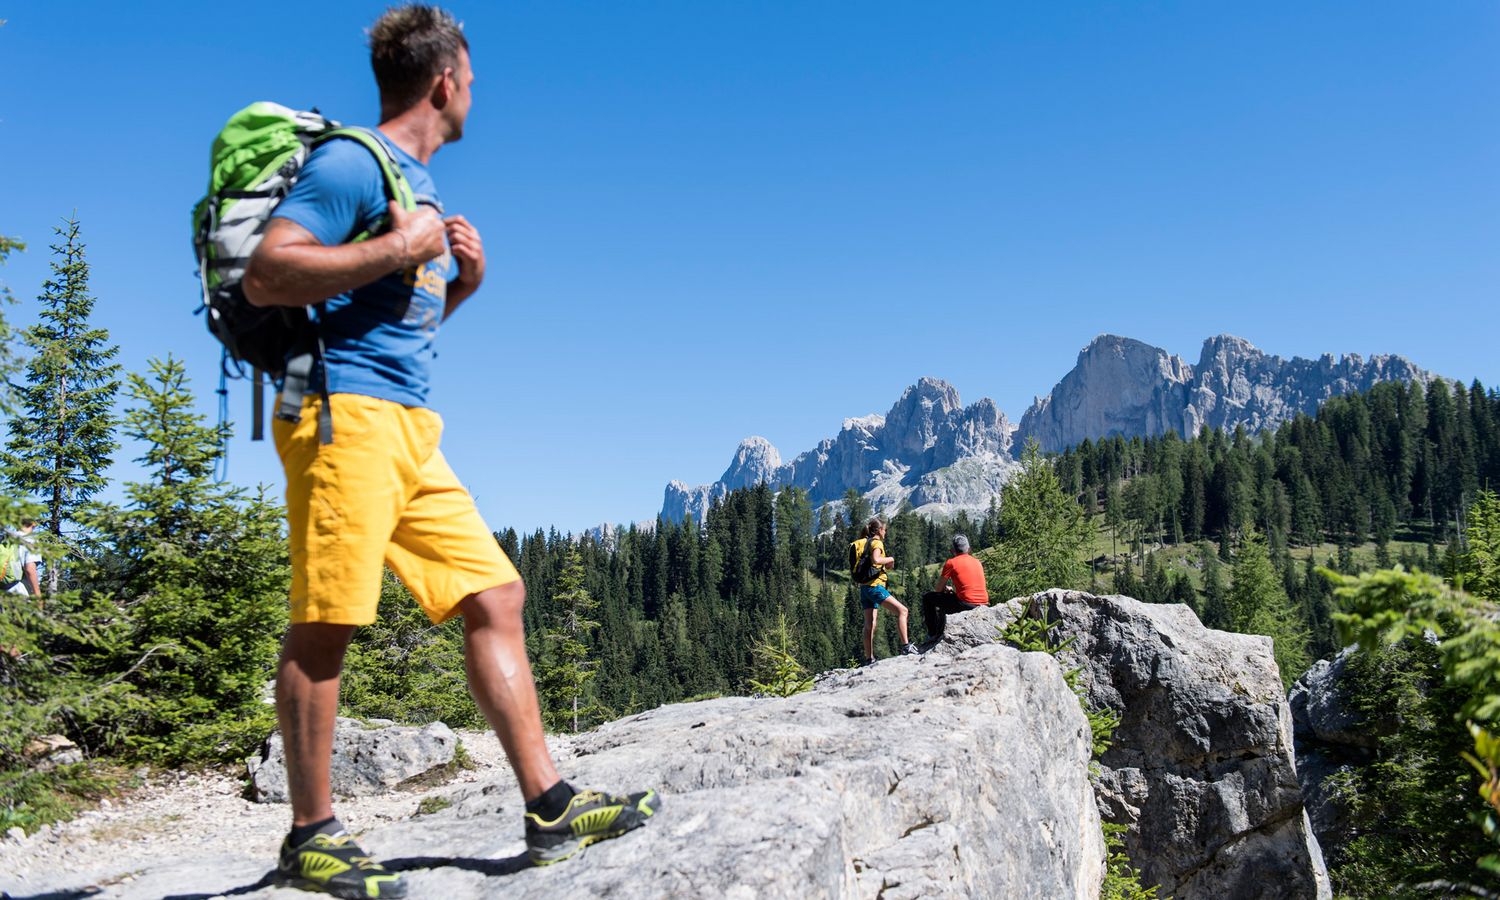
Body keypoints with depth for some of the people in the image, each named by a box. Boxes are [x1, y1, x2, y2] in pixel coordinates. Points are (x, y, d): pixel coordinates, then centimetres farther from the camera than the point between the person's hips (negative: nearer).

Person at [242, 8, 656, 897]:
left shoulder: (419, 181, 24)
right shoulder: (351, 163, -4)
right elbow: (266, 275, -16)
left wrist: (465, 278, 12)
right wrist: (397, 247, -14)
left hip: (410, 430, 9)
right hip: (346, 412, -9)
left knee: (496, 597, 3)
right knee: (326, 620, -6)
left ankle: (549, 805, 6)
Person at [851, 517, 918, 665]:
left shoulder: (863, 543, 19)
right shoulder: (876, 543, -7)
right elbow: (876, 559, -29)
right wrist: (890, 559, -9)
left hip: (864, 588, 9)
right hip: (875, 586, -9)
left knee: (870, 625, 9)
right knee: (901, 610, -13)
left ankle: (869, 659, 9)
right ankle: (906, 646, -21)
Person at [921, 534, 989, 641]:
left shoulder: (951, 563, -2)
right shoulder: (978, 562, 16)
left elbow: (938, 589, 4)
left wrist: (946, 589, 25)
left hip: (966, 604, -7)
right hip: (983, 604, 7)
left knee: (927, 598, 11)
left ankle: (933, 634, 12)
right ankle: (940, 633, 42)